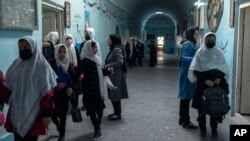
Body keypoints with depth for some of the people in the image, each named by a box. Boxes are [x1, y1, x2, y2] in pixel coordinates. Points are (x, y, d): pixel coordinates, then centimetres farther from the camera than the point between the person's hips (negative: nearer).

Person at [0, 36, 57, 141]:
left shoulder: (42, 66, -8)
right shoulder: (16, 64, 8)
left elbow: (47, 92, -9)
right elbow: (9, 88, 10)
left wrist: (47, 114, -12)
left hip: (33, 113, -4)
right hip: (16, 112, 5)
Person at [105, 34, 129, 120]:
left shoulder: (117, 49, -15)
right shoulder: (112, 49, 13)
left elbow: (120, 62, -24)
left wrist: (108, 65, -17)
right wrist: (106, 66, 4)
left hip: (116, 76, -9)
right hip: (112, 75, 9)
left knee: (115, 95, -1)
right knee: (113, 95, 14)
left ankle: (117, 114, 9)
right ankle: (116, 112, 25)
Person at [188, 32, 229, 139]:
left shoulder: (219, 53, 6)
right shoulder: (200, 53, -2)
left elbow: (224, 69, 8)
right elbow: (195, 70, -7)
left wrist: (219, 78, -11)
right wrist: (205, 80, -18)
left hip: (216, 84, 2)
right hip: (202, 84, -2)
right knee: (201, 107, 0)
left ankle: (214, 128, 21)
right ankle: (202, 129, 12)